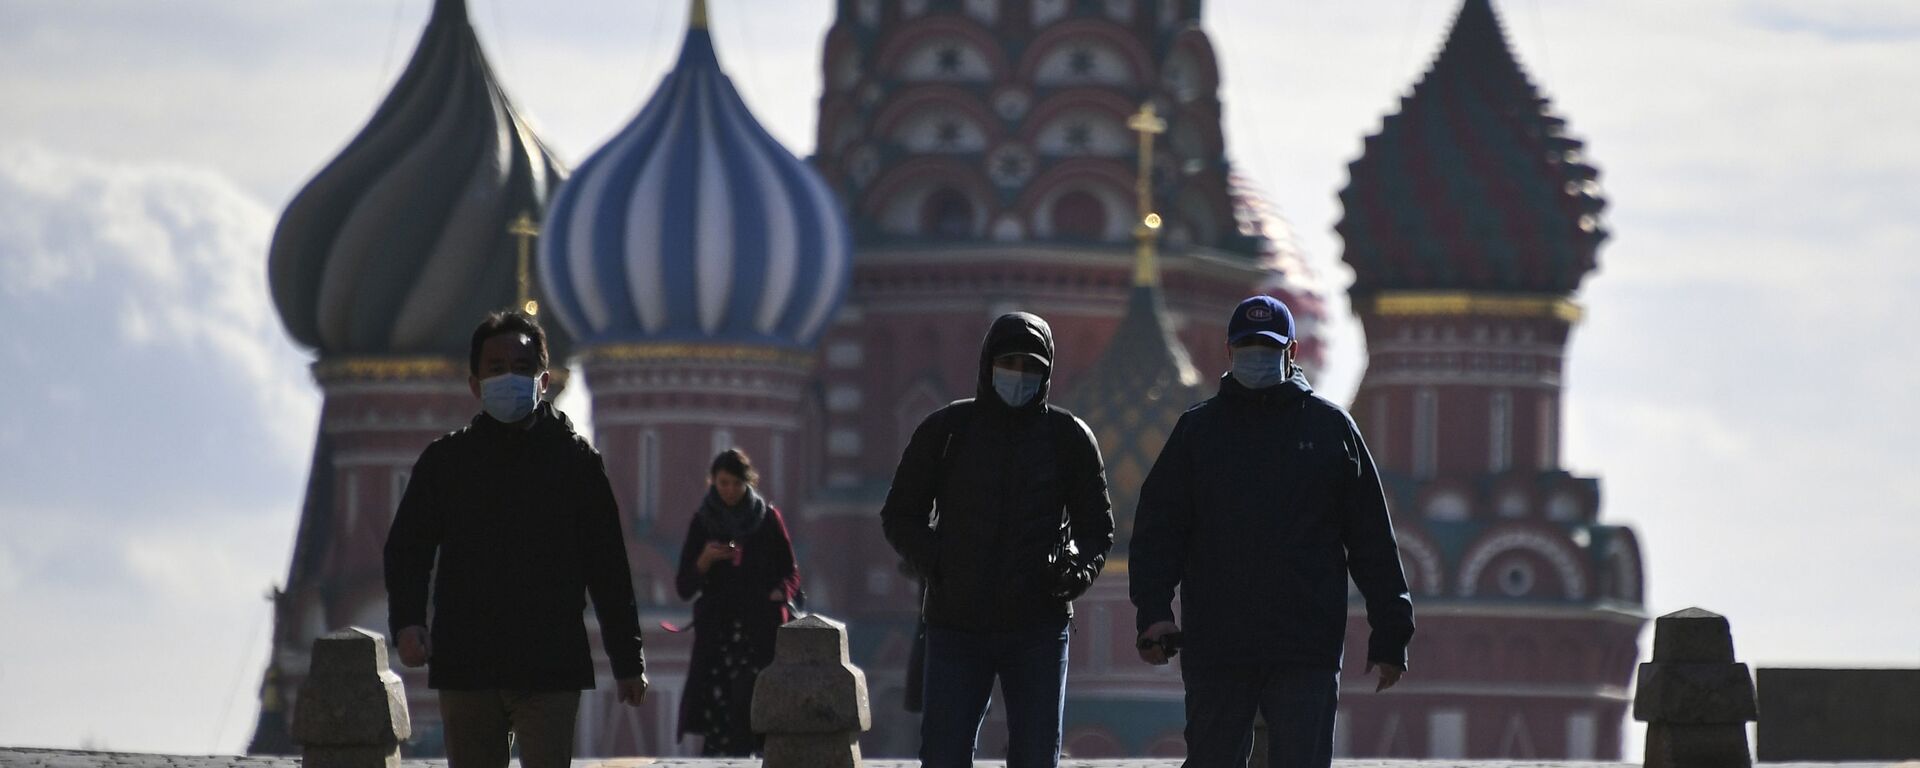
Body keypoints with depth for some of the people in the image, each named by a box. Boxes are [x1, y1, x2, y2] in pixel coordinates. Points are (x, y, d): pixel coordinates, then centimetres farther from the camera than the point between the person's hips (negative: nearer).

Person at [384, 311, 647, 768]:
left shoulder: (574, 461, 6)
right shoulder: (445, 461, 8)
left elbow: (607, 565, 9)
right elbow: (407, 549, 8)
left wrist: (627, 660, 8)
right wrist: (407, 621, -11)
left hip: (551, 668, -2)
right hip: (466, 666, 2)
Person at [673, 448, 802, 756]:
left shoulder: (768, 518, 9)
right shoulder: (702, 522, 11)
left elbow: (791, 573, 12)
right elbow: (684, 587, 10)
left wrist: (779, 594, -9)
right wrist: (705, 560, -9)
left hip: (761, 628, -1)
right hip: (716, 630, 1)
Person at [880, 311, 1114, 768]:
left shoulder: (1068, 437, 6)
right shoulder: (946, 431, 4)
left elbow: (1097, 527, 12)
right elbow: (900, 517, 9)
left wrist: (1077, 571, -10)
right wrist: (936, 564, -9)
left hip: (1038, 629, 1)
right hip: (956, 626, 0)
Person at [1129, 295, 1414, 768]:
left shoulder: (1331, 428, 8)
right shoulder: (1199, 429, 10)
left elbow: (1372, 538, 9)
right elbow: (1158, 528, 5)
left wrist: (1390, 633, 6)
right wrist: (1154, 610, -11)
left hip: (1307, 656, -1)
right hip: (1215, 651, 1)